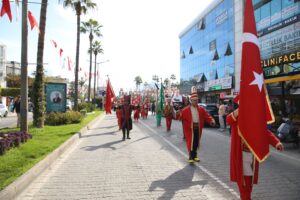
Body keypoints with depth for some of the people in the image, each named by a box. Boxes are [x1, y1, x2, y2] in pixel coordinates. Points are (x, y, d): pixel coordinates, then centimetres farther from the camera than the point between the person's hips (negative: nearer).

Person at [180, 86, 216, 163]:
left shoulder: (201, 109, 7)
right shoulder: (186, 109, -6)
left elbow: (207, 115, 0)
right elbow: (181, 116, -13)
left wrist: (212, 120, -15)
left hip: (198, 128, 5)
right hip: (190, 128, -4)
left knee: (196, 142, 13)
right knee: (190, 142, -4)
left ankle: (194, 155, 29)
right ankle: (191, 157, 5)